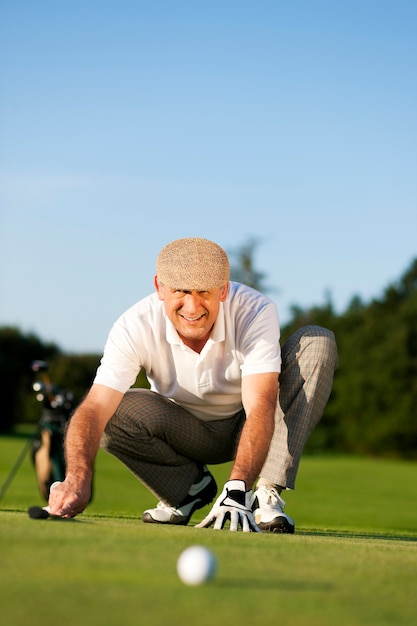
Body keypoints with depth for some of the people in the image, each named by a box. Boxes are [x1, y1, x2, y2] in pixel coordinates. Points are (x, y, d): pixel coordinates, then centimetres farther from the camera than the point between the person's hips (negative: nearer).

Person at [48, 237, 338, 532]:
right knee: (116, 410, -30)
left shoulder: (256, 312, -30)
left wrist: (237, 489, -54)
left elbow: (260, 409, -40)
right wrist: (77, 478, -56)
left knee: (317, 342, -25)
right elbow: (95, 408, -36)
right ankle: (190, 486, 0)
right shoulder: (135, 327, -27)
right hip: (186, 434, 1)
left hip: (246, 428, -1)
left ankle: (267, 495, -25)